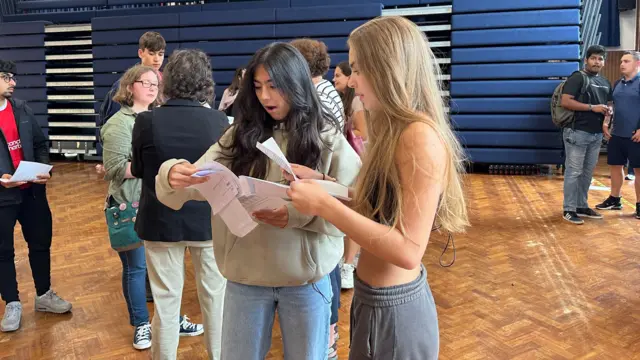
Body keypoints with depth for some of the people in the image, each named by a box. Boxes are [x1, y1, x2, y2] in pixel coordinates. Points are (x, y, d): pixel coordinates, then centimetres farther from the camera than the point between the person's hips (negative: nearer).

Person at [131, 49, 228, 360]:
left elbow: (138, 170, 1)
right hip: (210, 219, 0)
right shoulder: (218, 120, -13)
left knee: (165, 299, 13)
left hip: (161, 221, 0)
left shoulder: (147, 121, -13)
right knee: (215, 295, 16)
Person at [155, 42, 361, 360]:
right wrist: (175, 175, -29)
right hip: (245, 274, 2)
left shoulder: (327, 137, -5)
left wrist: (298, 214, -26)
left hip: (305, 276, -2)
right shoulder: (242, 133, 2)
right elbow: (201, 179, -6)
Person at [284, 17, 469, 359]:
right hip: (376, 298, 9)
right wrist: (321, 183, 2)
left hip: (393, 310, -8)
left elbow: (408, 250, -27)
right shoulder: (395, 130, 5)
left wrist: (324, 205, -26)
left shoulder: (420, 136, -24)